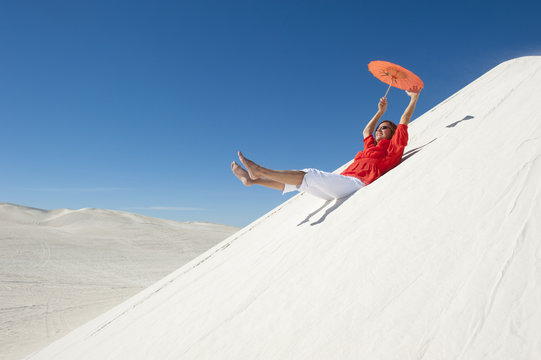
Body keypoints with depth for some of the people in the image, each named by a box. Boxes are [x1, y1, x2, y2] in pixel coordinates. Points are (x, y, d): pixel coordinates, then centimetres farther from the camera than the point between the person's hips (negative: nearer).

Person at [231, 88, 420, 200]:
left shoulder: (393, 147, 11)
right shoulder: (372, 147, 32)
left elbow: (404, 122, 6)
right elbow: (367, 131, 48)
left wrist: (414, 98, 9)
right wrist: (381, 111, 51)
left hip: (357, 183, -9)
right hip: (342, 183, 9)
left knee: (310, 176, -22)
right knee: (298, 181, 1)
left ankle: (260, 171, -25)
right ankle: (253, 179, 0)